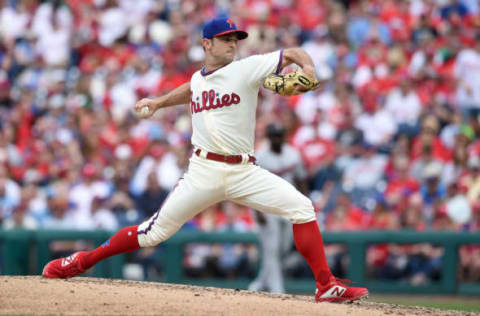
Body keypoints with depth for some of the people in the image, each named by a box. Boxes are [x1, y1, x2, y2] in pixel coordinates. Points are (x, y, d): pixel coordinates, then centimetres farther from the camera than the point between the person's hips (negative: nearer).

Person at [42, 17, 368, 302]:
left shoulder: (246, 69, 0)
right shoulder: (198, 78, 12)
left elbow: (292, 53, -4)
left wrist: (307, 69, -23)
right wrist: (160, 102, 33)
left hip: (244, 171, -1)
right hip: (204, 171, 1)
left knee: (302, 208, -17)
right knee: (155, 232, -2)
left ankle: (326, 286, -11)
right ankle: (81, 262, 13)